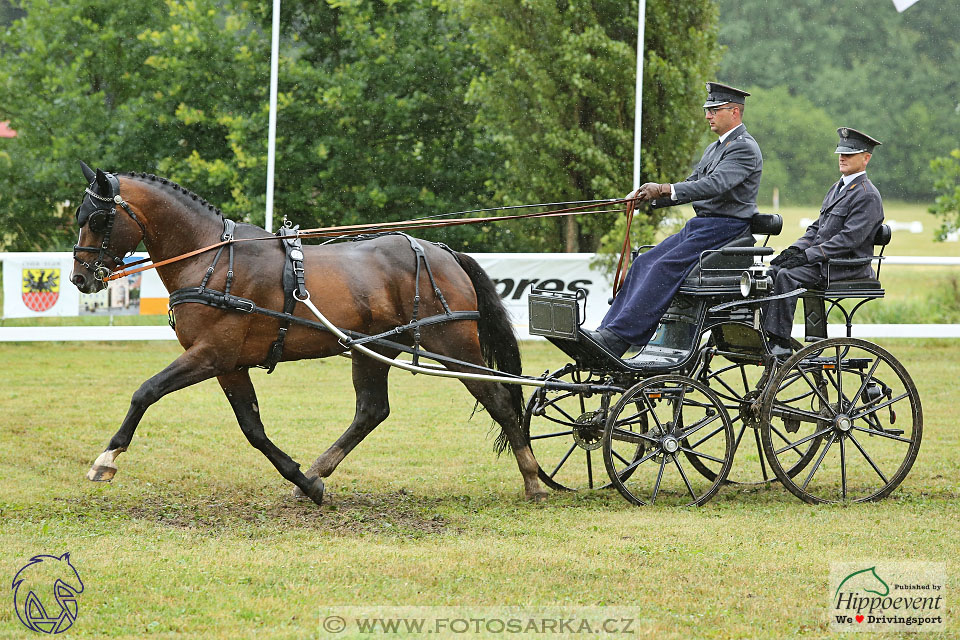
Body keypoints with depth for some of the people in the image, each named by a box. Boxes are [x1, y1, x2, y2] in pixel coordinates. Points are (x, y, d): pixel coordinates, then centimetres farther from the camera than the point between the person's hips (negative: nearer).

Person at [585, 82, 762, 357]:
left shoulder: (745, 148, -11)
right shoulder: (715, 148, 21)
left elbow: (714, 185, -25)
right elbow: (691, 185, 21)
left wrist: (664, 189, -32)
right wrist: (649, 196, 4)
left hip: (725, 227, -10)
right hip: (700, 224, 10)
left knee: (665, 267, -24)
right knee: (644, 263, -6)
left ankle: (617, 338, -31)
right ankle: (606, 333, -12)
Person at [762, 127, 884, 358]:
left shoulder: (867, 196, -11)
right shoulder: (837, 189, 20)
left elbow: (848, 239, -19)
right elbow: (817, 227, 22)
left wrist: (807, 255, -22)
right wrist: (795, 249, 3)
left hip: (848, 267, -9)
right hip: (824, 261, 9)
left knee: (787, 276, -28)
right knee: (772, 272, -8)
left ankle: (780, 343, -27)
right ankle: (763, 333, -11)